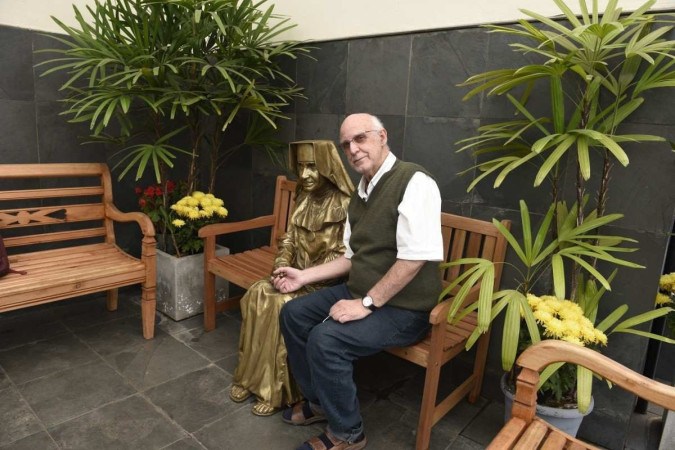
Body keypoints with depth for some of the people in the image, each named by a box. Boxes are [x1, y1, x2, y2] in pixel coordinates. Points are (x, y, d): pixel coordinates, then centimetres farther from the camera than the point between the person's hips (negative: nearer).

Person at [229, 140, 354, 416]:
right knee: (256, 294, -15)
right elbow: (289, 239, 11)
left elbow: (342, 259, -18)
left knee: (281, 305, -26)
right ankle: (250, 376, -2)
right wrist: (283, 267, -8)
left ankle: (276, 391, -9)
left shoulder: (344, 205, -16)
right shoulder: (304, 198, 6)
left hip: (325, 284, -6)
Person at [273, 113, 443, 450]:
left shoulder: (414, 182, -18)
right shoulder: (360, 193, 10)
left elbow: (415, 258, -25)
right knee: (293, 314, 4)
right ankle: (319, 401, 21)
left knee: (325, 339, -25)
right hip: (361, 293, 9)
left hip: (403, 308, -9)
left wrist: (366, 304, -22)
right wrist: (304, 276, 9)